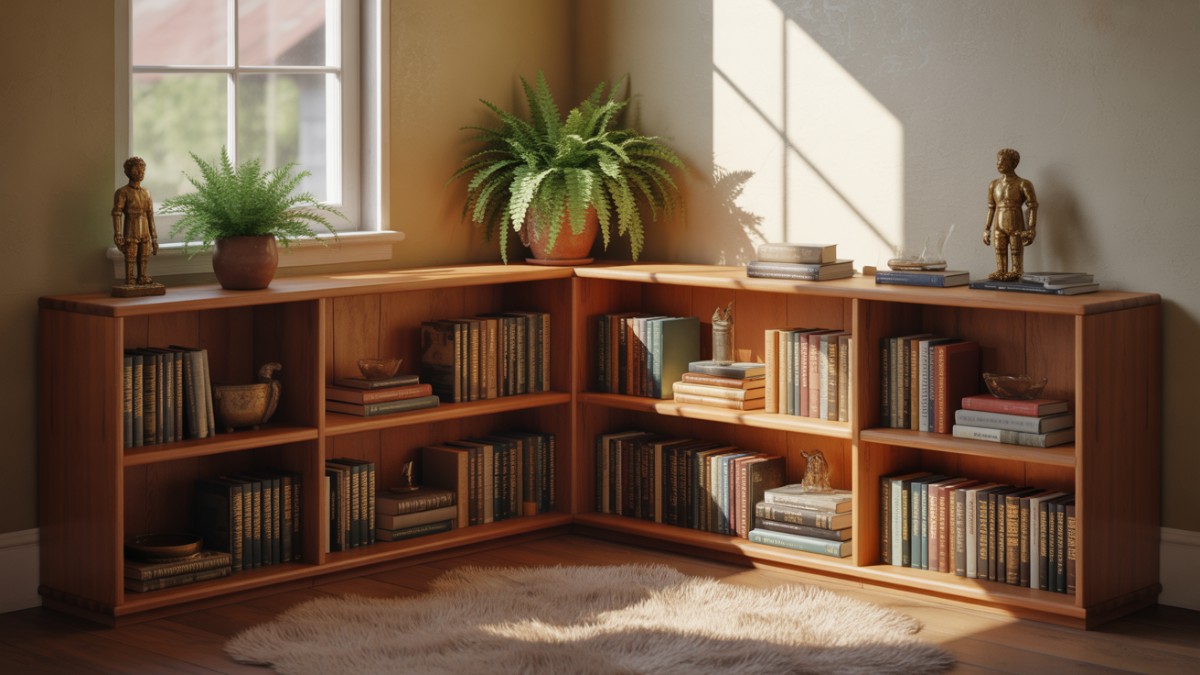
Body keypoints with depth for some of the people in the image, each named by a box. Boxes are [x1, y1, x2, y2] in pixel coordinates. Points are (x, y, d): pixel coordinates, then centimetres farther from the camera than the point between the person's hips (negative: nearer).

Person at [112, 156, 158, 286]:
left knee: (143, 262, 4)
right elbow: (117, 214, -12)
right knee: (130, 261, -7)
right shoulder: (122, 192, -4)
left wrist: (154, 239, 13)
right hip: (130, 235, -5)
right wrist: (118, 236, -22)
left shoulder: (146, 193, 14)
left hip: (145, 235, 5)